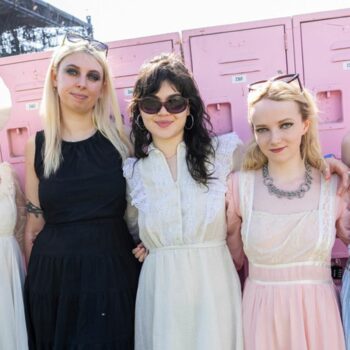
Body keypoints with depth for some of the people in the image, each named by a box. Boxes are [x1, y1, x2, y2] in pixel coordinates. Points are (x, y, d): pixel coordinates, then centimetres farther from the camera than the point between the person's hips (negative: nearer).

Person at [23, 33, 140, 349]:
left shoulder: (120, 138, -2)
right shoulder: (37, 145, 1)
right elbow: (34, 226, 5)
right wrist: (34, 282, 7)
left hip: (112, 275, -1)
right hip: (53, 279, 1)